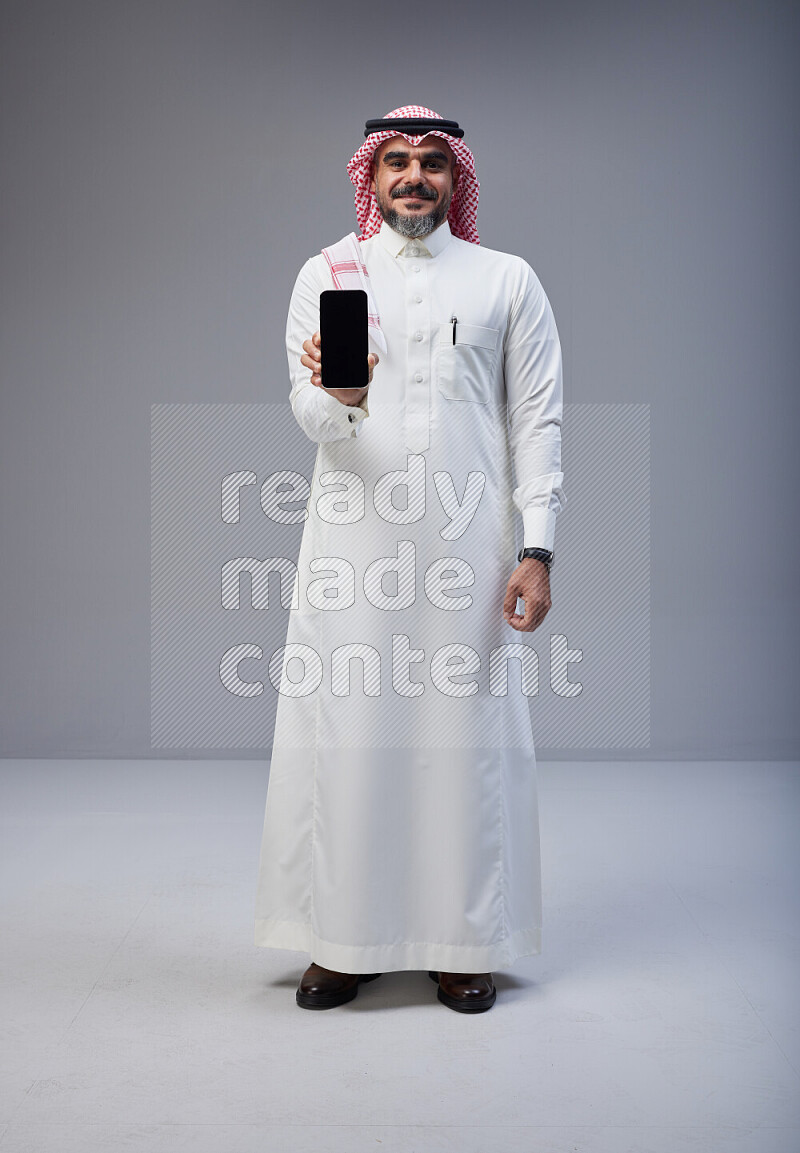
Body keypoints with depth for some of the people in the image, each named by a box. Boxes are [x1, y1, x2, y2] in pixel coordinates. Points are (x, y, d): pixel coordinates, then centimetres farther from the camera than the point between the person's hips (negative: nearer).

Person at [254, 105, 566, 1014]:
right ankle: (343, 939, 12)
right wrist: (339, 395, -24)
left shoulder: (508, 281, 11)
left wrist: (538, 548, -4)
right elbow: (310, 417, 1)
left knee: (466, 734, 1)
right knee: (346, 730, -1)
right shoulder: (327, 275, 11)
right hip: (354, 539, 0)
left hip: (468, 544, 0)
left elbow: (537, 419, 6)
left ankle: (464, 944, 13)